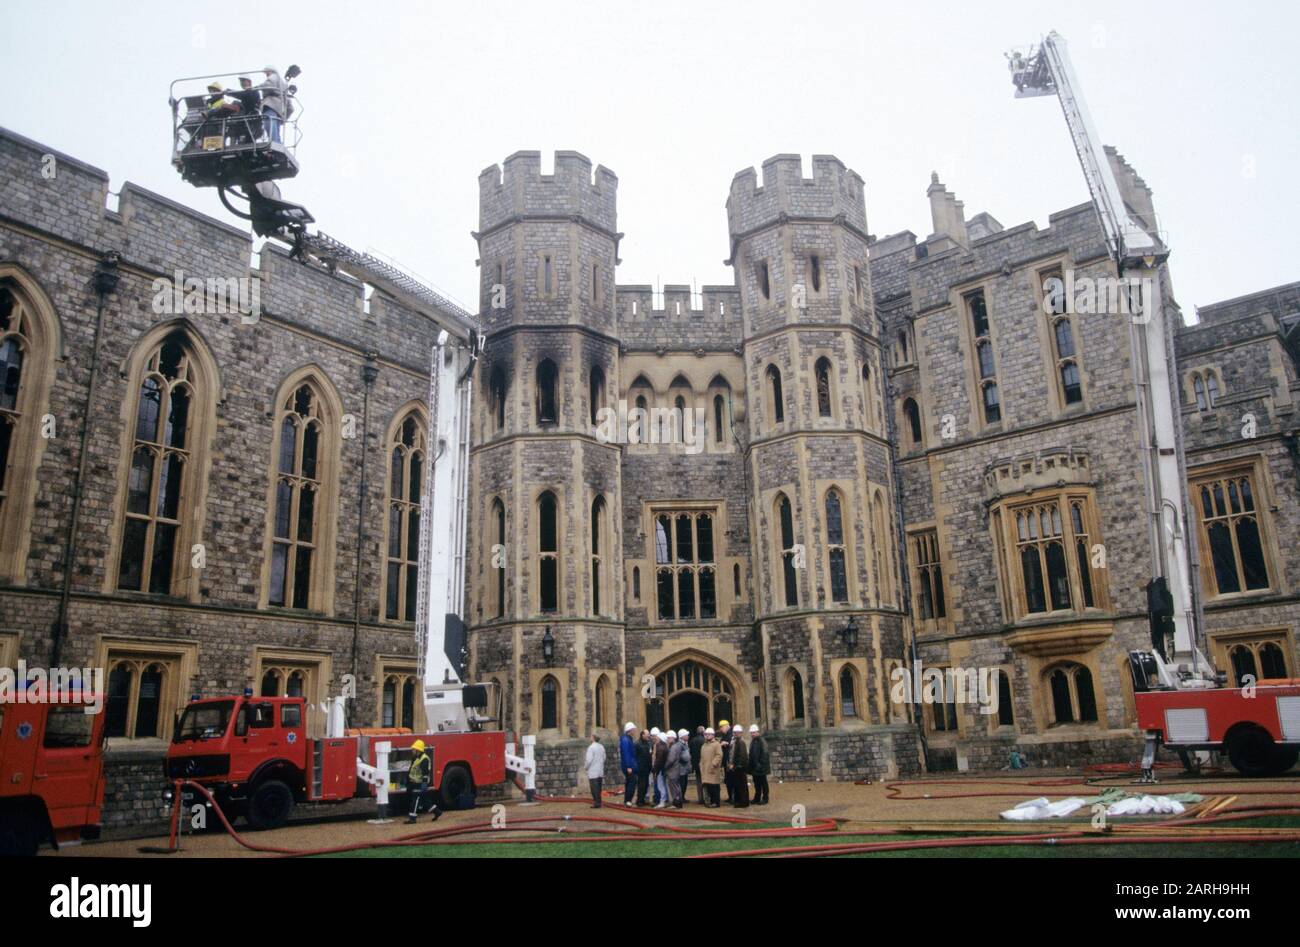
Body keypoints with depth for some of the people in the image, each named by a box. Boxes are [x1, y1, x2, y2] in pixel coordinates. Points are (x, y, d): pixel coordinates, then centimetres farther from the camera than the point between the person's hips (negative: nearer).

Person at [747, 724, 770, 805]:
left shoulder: (761, 741, -14)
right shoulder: (753, 741, 13)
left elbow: (764, 754, -19)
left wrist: (760, 765, -22)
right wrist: (751, 766, 14)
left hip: (761, 766, -8)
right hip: (755, 767, 8)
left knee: (763, 783, 0)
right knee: (757, 783, 14)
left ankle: (765, 799, 7)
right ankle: (757, 798, 22)